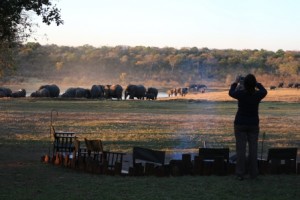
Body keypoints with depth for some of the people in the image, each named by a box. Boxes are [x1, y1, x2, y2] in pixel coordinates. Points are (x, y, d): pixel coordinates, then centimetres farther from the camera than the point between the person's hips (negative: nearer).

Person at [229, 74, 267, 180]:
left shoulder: (240, 94, -14)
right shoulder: (258, 95, -10)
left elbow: (231, 92, 10)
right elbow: (264, 91, 16)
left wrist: (235, 82, 25)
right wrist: (257, 83, 26)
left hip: (240, 124, -1)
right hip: (253, 125, 1)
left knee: (241, 149, 0)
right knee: (253, 148, 6)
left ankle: (240, 174, 0)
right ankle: (253, 173, 8)